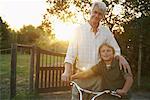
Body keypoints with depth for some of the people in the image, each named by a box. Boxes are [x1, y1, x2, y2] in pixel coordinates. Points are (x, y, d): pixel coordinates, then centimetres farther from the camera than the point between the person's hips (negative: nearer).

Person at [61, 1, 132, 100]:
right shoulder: (79, 29, -1)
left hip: (99, 76, 2)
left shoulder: (106, 31, 5)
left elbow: (115, 50, 10)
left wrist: (120, 57, -13)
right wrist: (67, 71, -17)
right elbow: (71, 52, -5)